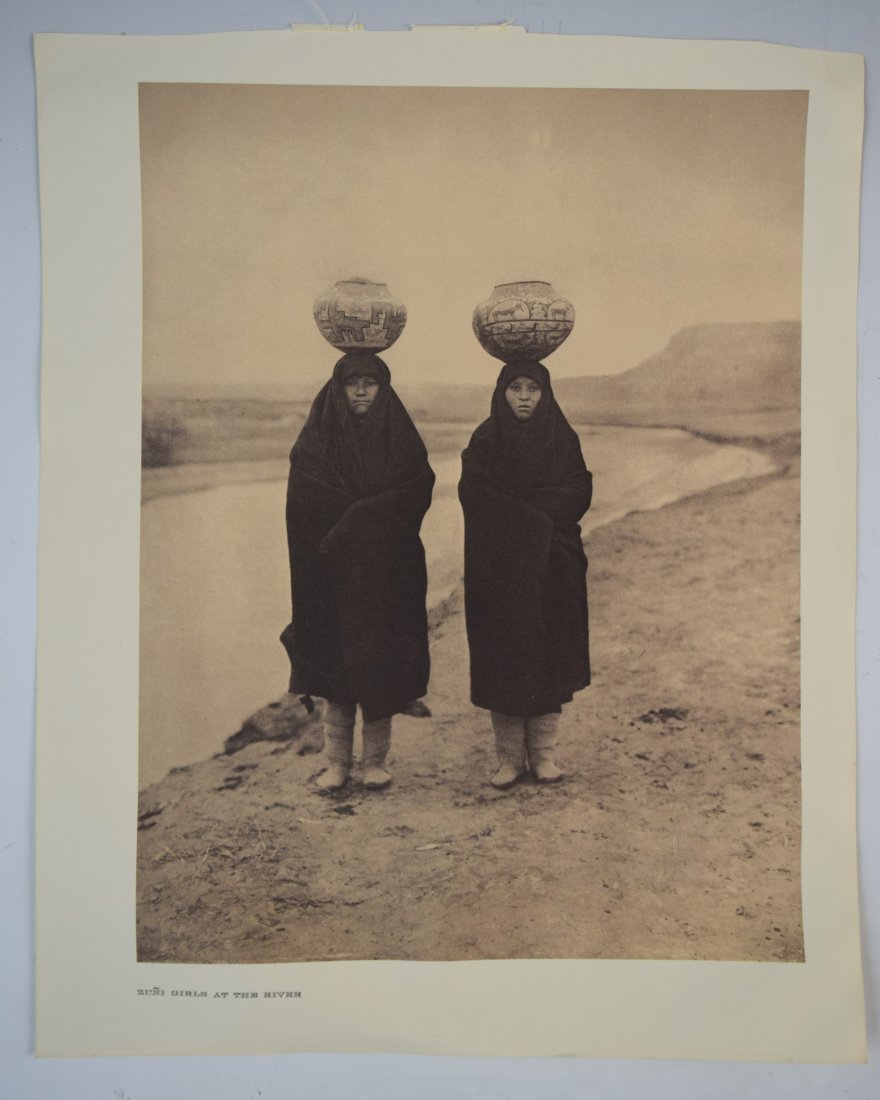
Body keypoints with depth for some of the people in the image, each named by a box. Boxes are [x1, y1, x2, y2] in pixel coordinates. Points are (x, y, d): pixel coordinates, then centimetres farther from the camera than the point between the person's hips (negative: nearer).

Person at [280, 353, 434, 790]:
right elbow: (307, 507, -6)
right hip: (335, 571, 0)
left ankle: (376, 761, 15)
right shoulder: (317, 439, 3)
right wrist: (372, 515, -12)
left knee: (381, 664, 2)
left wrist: (357, 516, -15)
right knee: (336, 662, 3)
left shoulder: (400, 438, 5)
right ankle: (336, 761, 14)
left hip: (386, 573, 0)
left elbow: (418, 492, -6)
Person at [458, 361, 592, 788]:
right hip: (499, 566, -1)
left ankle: (543, 753, 15)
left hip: (550, 566, 1)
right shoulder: (485, 441, 2)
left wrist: (515, 505, -13)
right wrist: (540, 509, -15)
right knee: (503, 657, 0)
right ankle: (509, 756, 10)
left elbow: (578, 496, -4)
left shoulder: (563, 439, 5)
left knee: (548, 654, 4)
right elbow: (474, 496, -11)